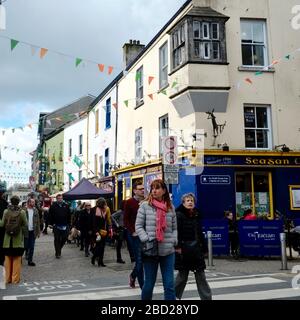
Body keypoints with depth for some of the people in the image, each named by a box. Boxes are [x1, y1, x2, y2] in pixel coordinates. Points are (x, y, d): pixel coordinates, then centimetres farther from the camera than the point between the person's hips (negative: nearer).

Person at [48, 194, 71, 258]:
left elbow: (69, 215, 10)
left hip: (64, 226, 2)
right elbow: (50, 216, 1)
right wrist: (51, 223, -4)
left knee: (64, 238, 4)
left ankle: (59, 248, 29)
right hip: (56, 226, -2)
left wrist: (68, 224, 6)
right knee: (57, 240, 2)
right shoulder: (53, 206, -1)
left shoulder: (66, 206, 6)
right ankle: (57, 253, 10)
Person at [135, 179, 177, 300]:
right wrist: (146, 240, -12)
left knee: (169, 284, 2)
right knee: (149, 283, 8)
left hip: (168, 251, 2)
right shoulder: (145, 205, 0)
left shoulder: (170, 207, 9)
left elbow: (174, 228, 14)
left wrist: (174, 241, -2)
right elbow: (138, 226, -1)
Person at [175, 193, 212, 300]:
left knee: (201, 275, 7)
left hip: (196, 250, 6)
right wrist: (178, 247, -22)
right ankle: (174, 295, 23)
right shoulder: (179, 215, -8)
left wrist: (204, 248, 12)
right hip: (184, 250, -5)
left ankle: (206, 297, 13)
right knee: (183, 275, 5)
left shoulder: (196, 216, 11)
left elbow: (200, 234, 15)